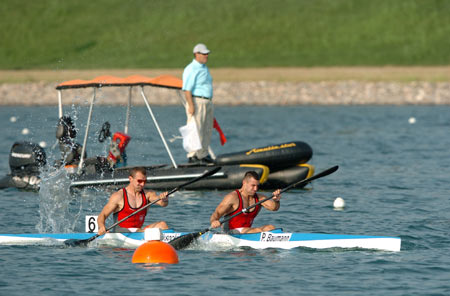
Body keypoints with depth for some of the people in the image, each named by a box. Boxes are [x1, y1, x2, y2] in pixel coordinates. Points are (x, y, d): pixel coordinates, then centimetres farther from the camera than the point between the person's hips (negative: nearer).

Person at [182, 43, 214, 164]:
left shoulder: (204, 68, 19)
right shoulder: (191, 69, -11)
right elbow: (187, 89, -16)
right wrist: (191, 105, -23)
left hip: (208, 103, 9)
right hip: (196, 102, -9)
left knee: (207, 130, 9)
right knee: (195, 129, -9)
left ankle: (203, 154, 14)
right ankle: (193, 155, -8)